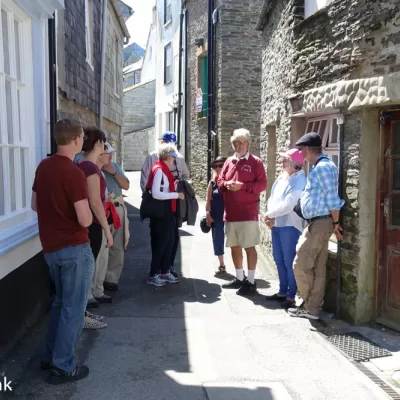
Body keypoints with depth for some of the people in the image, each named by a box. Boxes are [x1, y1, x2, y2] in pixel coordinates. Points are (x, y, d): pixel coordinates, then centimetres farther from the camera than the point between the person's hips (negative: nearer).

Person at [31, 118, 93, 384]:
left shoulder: (43, 167, 5)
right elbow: (85, 220, -21)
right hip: (75, 248, -8)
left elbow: (35, 205, 15)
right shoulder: (74, 173, -20)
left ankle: (50, 356, 32)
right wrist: (87, 210, 0)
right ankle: (63, 367, 14)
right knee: (73, 307, 4)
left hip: (51, 247, 8)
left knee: (61, 301, 23)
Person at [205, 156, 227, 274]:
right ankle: (222, 265, 26)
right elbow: (208, 200, 5)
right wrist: (208, 215, -4)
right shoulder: (212, 183, 6)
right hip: (216, 217, 4)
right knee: (217, 241, 10)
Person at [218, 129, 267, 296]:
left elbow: (262, 184, -9)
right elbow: (220, 181, 14)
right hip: (230, 212, 6)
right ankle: (239, 278, 28)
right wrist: (227, 184, -8)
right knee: (234, 246, 14)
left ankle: (251, 282, 8)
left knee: (249, 247, -1)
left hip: (248, 213, -6)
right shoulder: (229, 161, 13)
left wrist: (242, 186, -18)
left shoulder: (256, 162, -2)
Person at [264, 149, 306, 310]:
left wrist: (270, 214, -10)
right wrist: (271, 217, -5)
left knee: (289, 262, -2)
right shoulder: (281, 178, 14)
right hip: (276, 224, 8)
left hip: (289, 225, -8)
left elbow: (288, 205, -20)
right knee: (279, 260, 14)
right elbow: (272, 198, 12)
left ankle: (291, 296, 8)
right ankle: (282, 292, 26)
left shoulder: (299, 180, -13)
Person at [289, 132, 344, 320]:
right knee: (318, 269, 11)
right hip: (318, 222, 10)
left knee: (301, 265, -2)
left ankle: (309, 307, 12)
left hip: (319, 223, -10)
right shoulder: (319, 167, 16)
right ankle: (312, 308, 19)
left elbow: (332, 199, -18)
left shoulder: (322, 167, -16)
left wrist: (335, 223, -10)